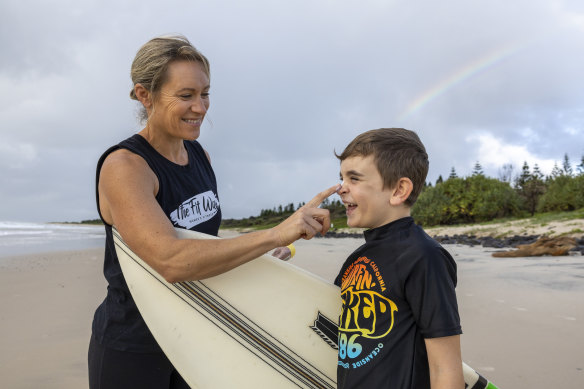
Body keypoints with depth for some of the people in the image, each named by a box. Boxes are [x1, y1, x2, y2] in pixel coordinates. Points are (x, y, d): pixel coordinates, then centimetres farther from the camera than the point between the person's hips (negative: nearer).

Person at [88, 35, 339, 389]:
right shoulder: (123, 166, -21)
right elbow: (171, 260, -34)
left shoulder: (199, 155, 2)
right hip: (132, 349, -6)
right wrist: (276, 234, -36)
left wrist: (265, 254, -2)